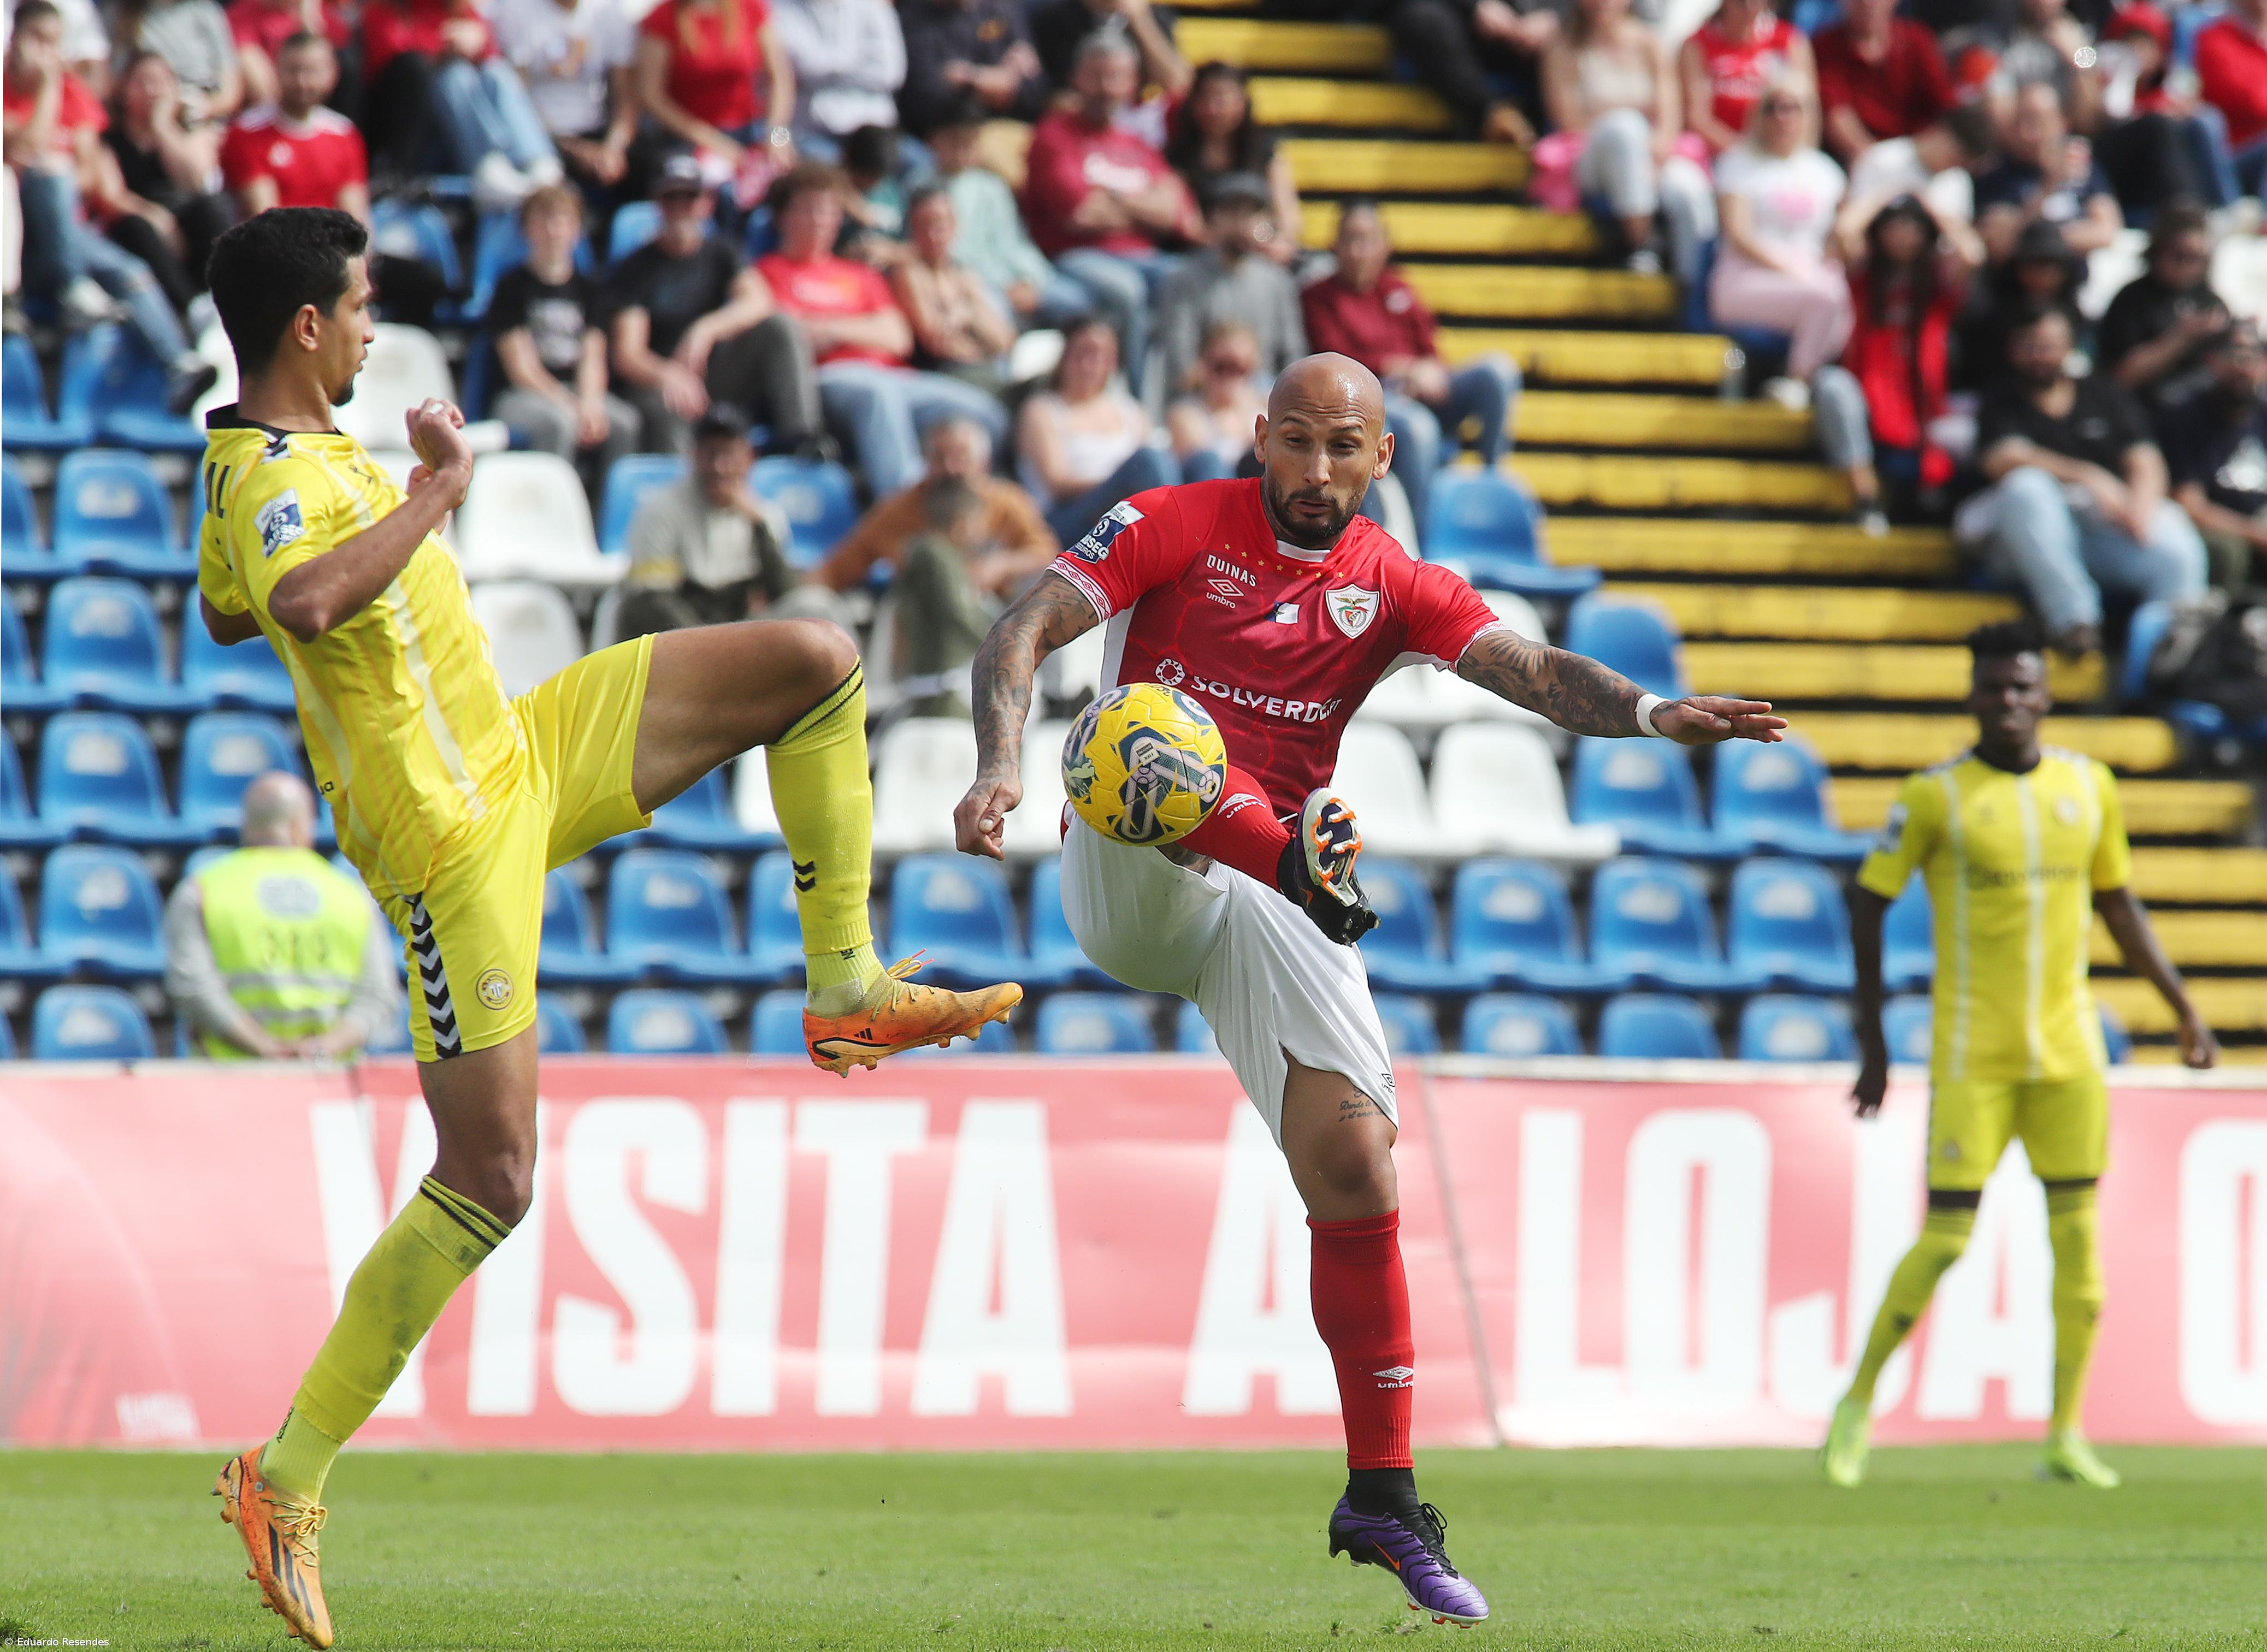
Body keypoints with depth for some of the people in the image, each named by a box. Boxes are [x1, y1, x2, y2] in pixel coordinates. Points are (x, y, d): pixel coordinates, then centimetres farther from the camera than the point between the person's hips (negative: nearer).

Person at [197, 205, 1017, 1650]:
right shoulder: (278, 477, -24)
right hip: (458, 836, -10)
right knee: (491, 1182, -9)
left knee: (818, 664, 5)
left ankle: (846, 988, 14)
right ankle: (287, 1481, -2)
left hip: (531, 758, 10)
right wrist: (435, 494, -35)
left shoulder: (257, 462, 7)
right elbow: (302, 602, -48)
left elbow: (228, 615, 26)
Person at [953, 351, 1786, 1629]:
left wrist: (1646, 711, -26)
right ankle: (1308, 861, -62)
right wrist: (1003, 764, -29)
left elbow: (1531, 670, -5)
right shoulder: (1174, 527, 2)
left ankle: (1383, 1499, 0)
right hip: (1124, 886, -2)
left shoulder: (1395, 587, 10)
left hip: (1269, 904, 2)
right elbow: (1027, 632, -9)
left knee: (1354, 1163, -8)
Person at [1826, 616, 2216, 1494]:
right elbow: (1867, 901, -1)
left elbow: (2116, 901, 17)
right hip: (1972, 1054, -4)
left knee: (2077, 1237, 0)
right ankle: (1859, 1403, 12)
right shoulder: (1936, 795, -7)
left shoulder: (2089, 787, 6)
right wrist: (1872, 1041, -3)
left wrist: (2182, 1006, 13)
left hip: (2068, 1050, 4)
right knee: (1945, 1240, -6)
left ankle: (2067, 1433, 7)